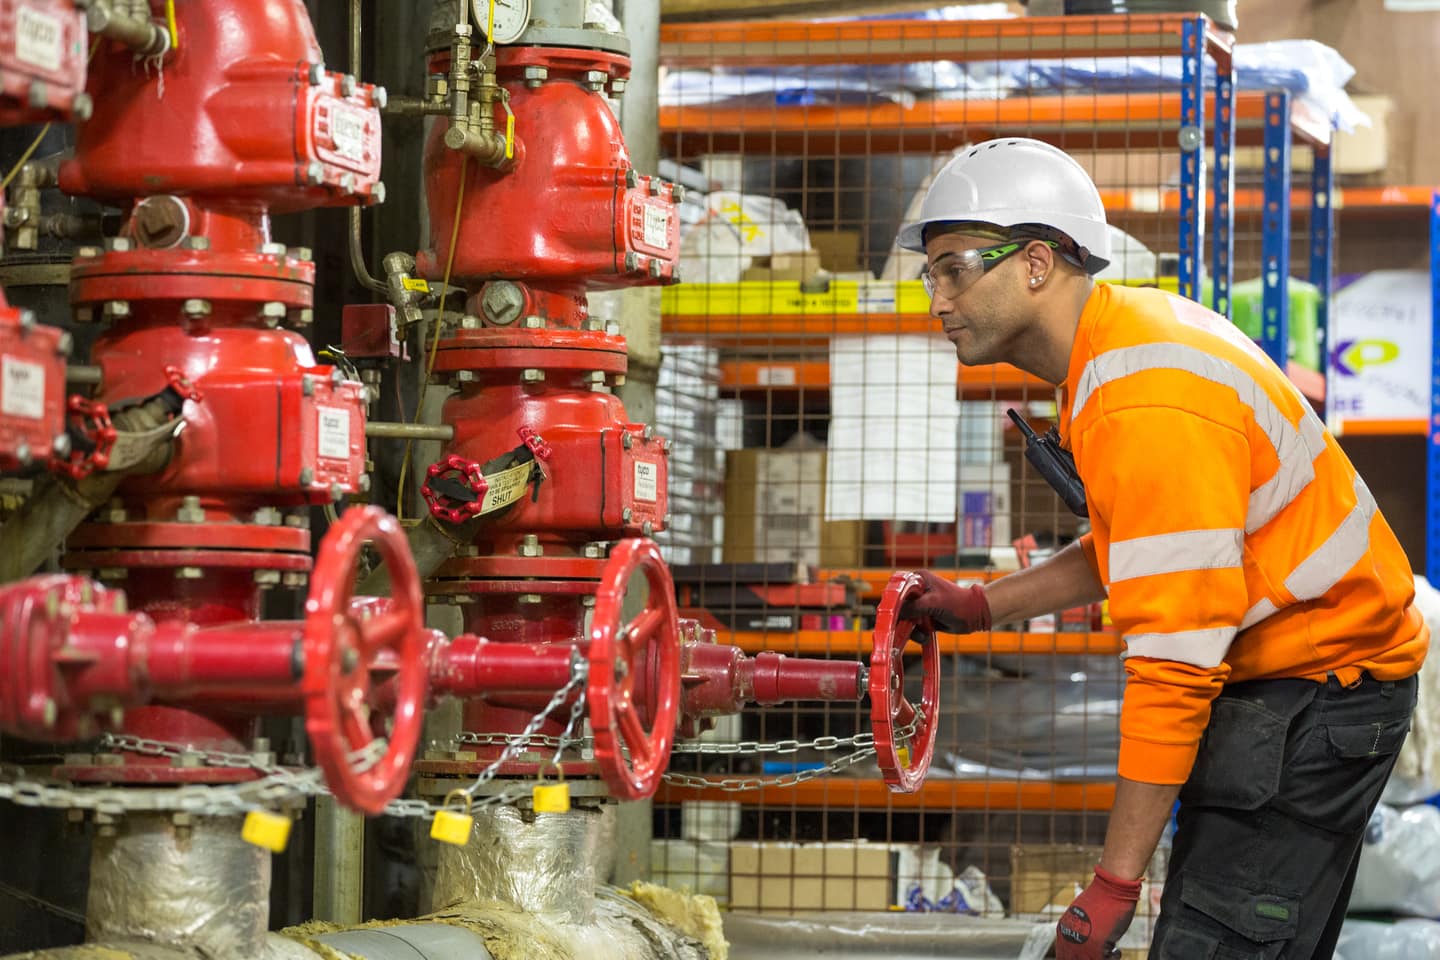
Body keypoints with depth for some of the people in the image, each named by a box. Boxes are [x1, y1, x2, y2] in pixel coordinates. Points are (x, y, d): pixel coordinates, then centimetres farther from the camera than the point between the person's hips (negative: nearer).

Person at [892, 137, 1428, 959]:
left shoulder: (1149, 407, -26)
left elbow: (1172, 664, -29)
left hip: (1313, 695, -11)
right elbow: (1130, 549, 21)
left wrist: (1115, 883, -28)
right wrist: (985, 606, 13)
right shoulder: (1133, 326, 7)